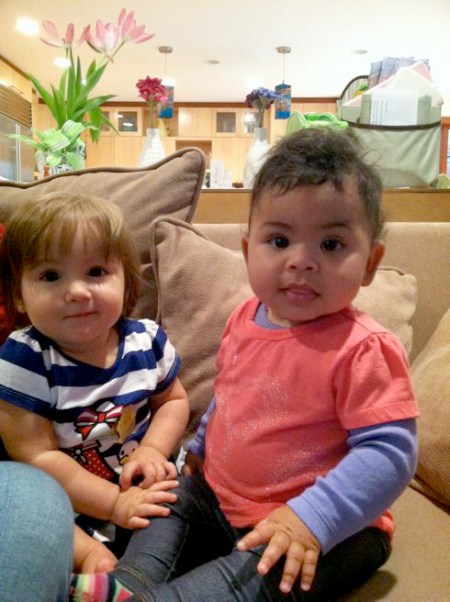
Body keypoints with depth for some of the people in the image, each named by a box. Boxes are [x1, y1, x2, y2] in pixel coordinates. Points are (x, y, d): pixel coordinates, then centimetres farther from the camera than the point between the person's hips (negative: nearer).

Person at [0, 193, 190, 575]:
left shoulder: (146, 340, -7)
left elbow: (174, 400, 7)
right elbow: (36, 457, -17)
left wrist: (152, 450, -13)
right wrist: (114, 503, -21)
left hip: (143, 487, 5)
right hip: (69, 506, -4)